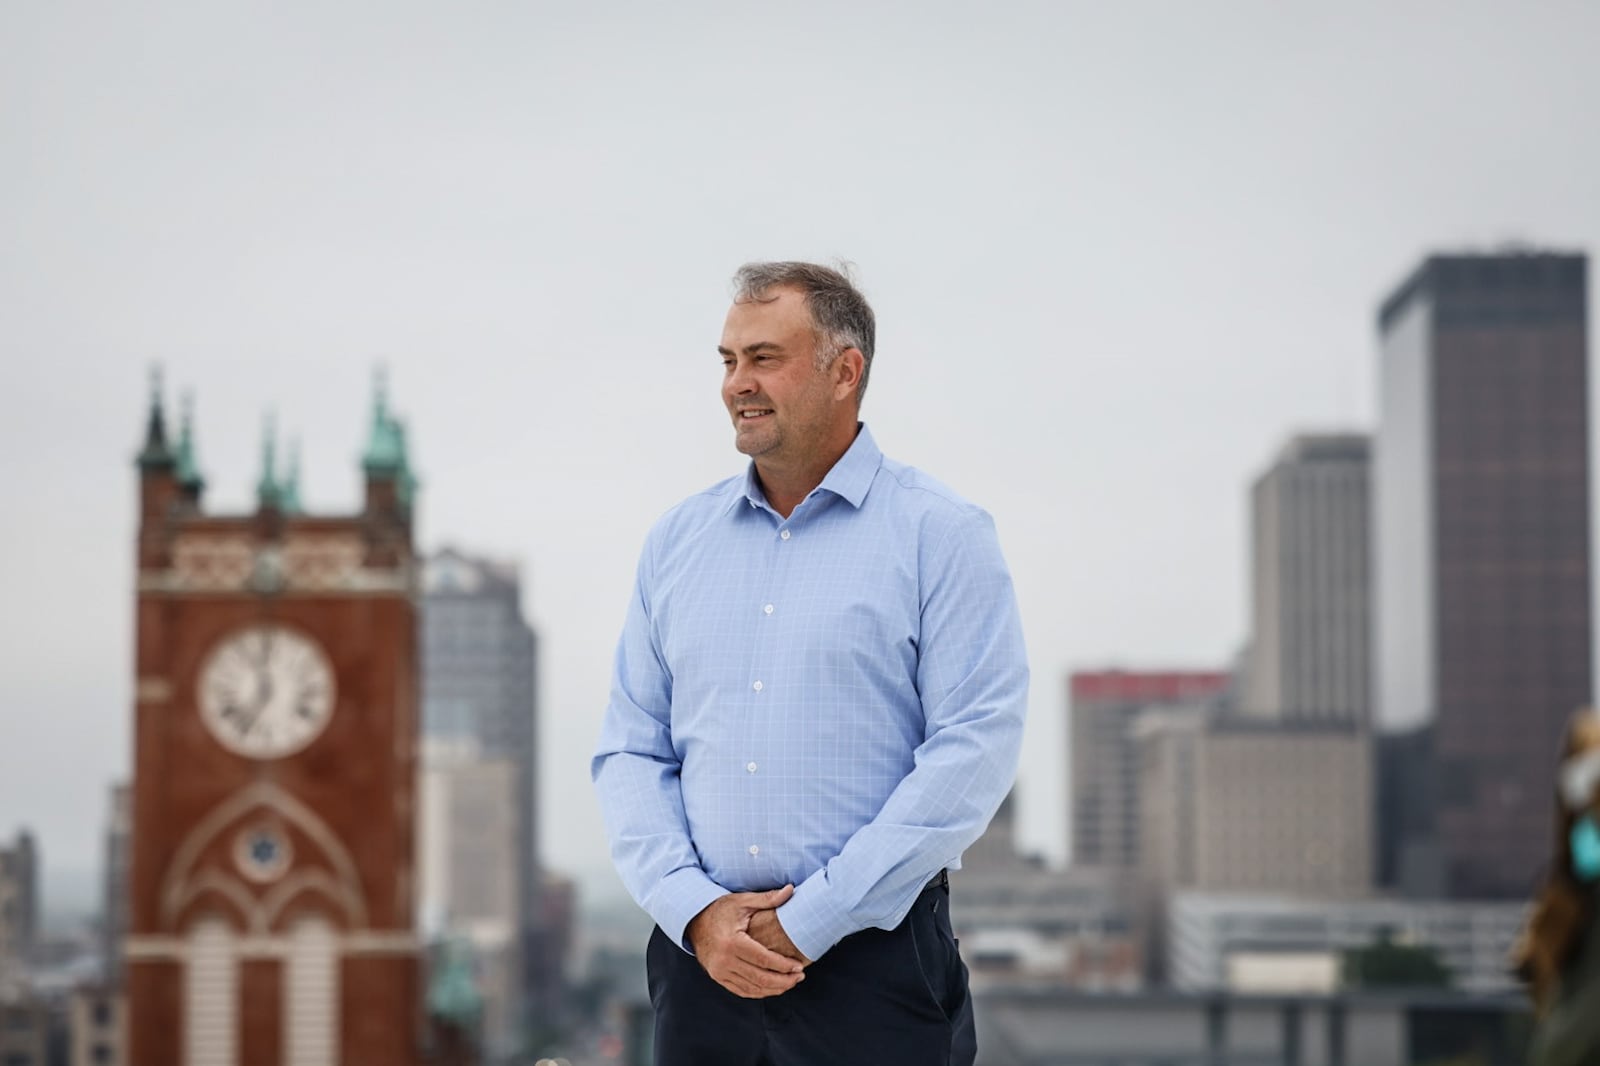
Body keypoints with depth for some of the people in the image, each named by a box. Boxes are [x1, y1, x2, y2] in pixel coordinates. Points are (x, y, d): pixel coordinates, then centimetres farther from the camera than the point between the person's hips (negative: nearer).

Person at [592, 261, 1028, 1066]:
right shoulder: (678, 540, 12)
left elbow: (974, 753, -10)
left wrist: (808, 923, -12)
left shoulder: (941, 536, -2)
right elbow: (630, 752, 10)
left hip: (871, 965, -3)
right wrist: (697, 910, -6)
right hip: (703, 962, 4)